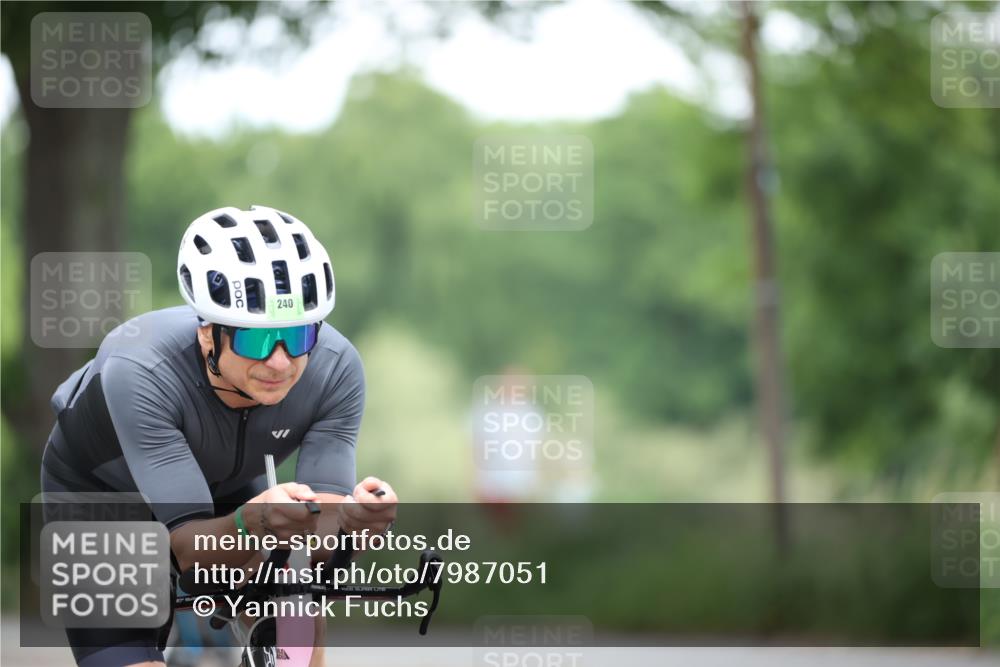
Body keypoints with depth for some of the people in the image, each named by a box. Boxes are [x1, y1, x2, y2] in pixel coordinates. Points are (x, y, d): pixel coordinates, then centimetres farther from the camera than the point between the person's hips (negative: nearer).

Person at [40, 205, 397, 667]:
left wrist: (349, 517, -53)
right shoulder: (139, 372, -39)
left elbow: (316, 534, -30)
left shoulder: (336, 369, -30)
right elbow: (189, 548, -40)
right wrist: (255, 522, -61)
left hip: (226, 488, 3)